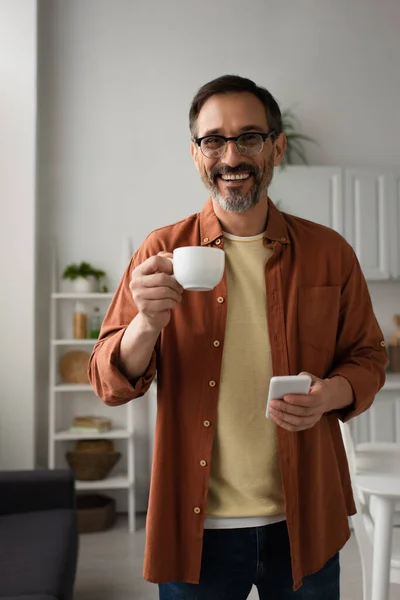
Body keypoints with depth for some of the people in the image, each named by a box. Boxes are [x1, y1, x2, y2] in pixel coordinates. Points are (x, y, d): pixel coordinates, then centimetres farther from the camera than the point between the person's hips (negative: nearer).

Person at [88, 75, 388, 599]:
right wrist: (147, 323, -25)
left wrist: (331, 394, -14)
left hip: (304, 521, 2)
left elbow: (367, 355, 8)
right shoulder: (162, 253, -3)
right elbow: (111, 385, -4)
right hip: (196, 524, -1)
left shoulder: (330, 252, -1)